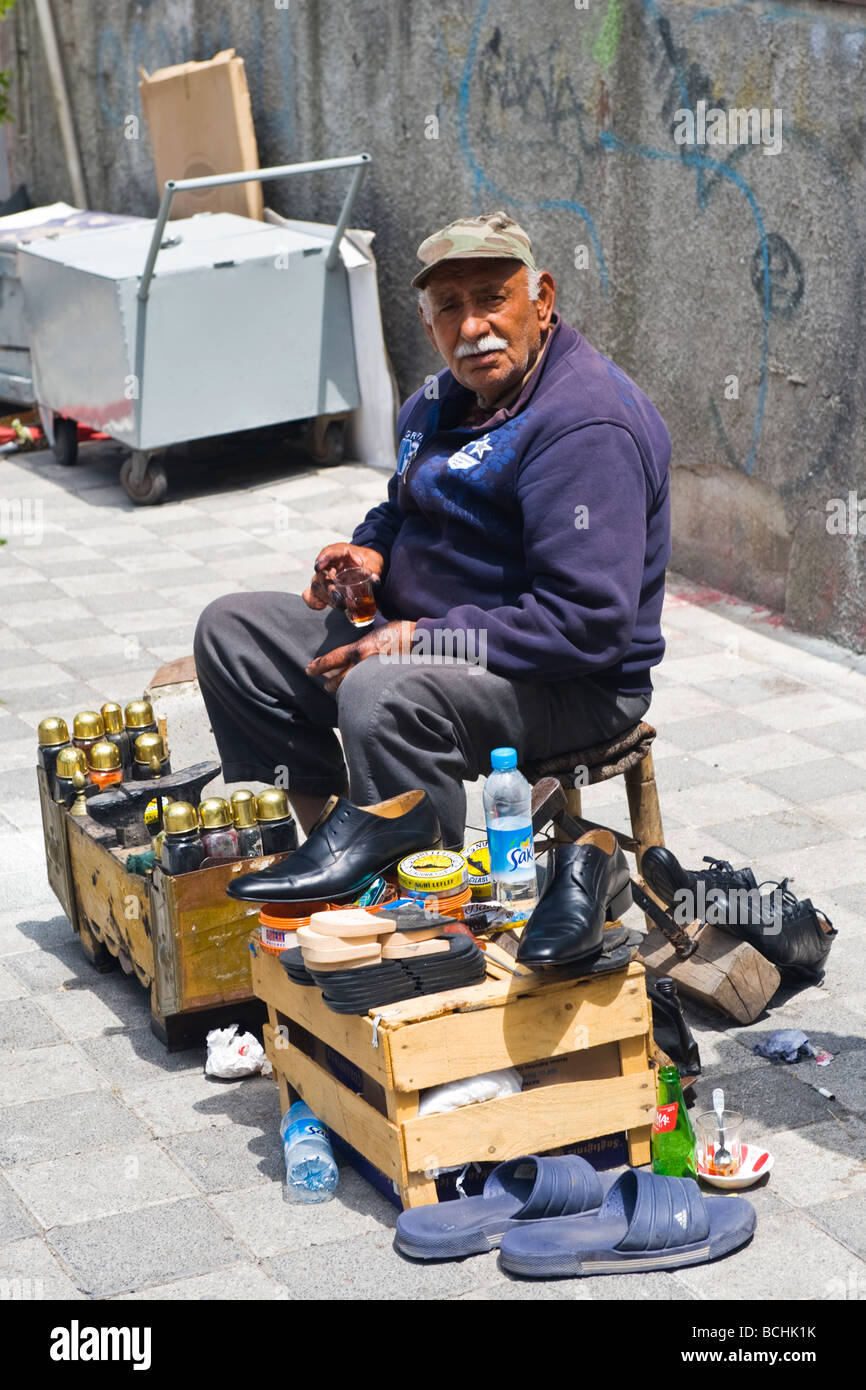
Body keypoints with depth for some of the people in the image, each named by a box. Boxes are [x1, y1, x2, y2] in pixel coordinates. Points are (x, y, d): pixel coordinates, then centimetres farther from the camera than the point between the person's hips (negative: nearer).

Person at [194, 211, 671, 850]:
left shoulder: (586, 426, -21)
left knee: (384, 694, -38)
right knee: (231, 630, 9)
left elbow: (589, 624, -29)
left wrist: (422, 641, -26)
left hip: (567, 686, -10)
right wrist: (369, 552, 3)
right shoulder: (442, 401, 9)